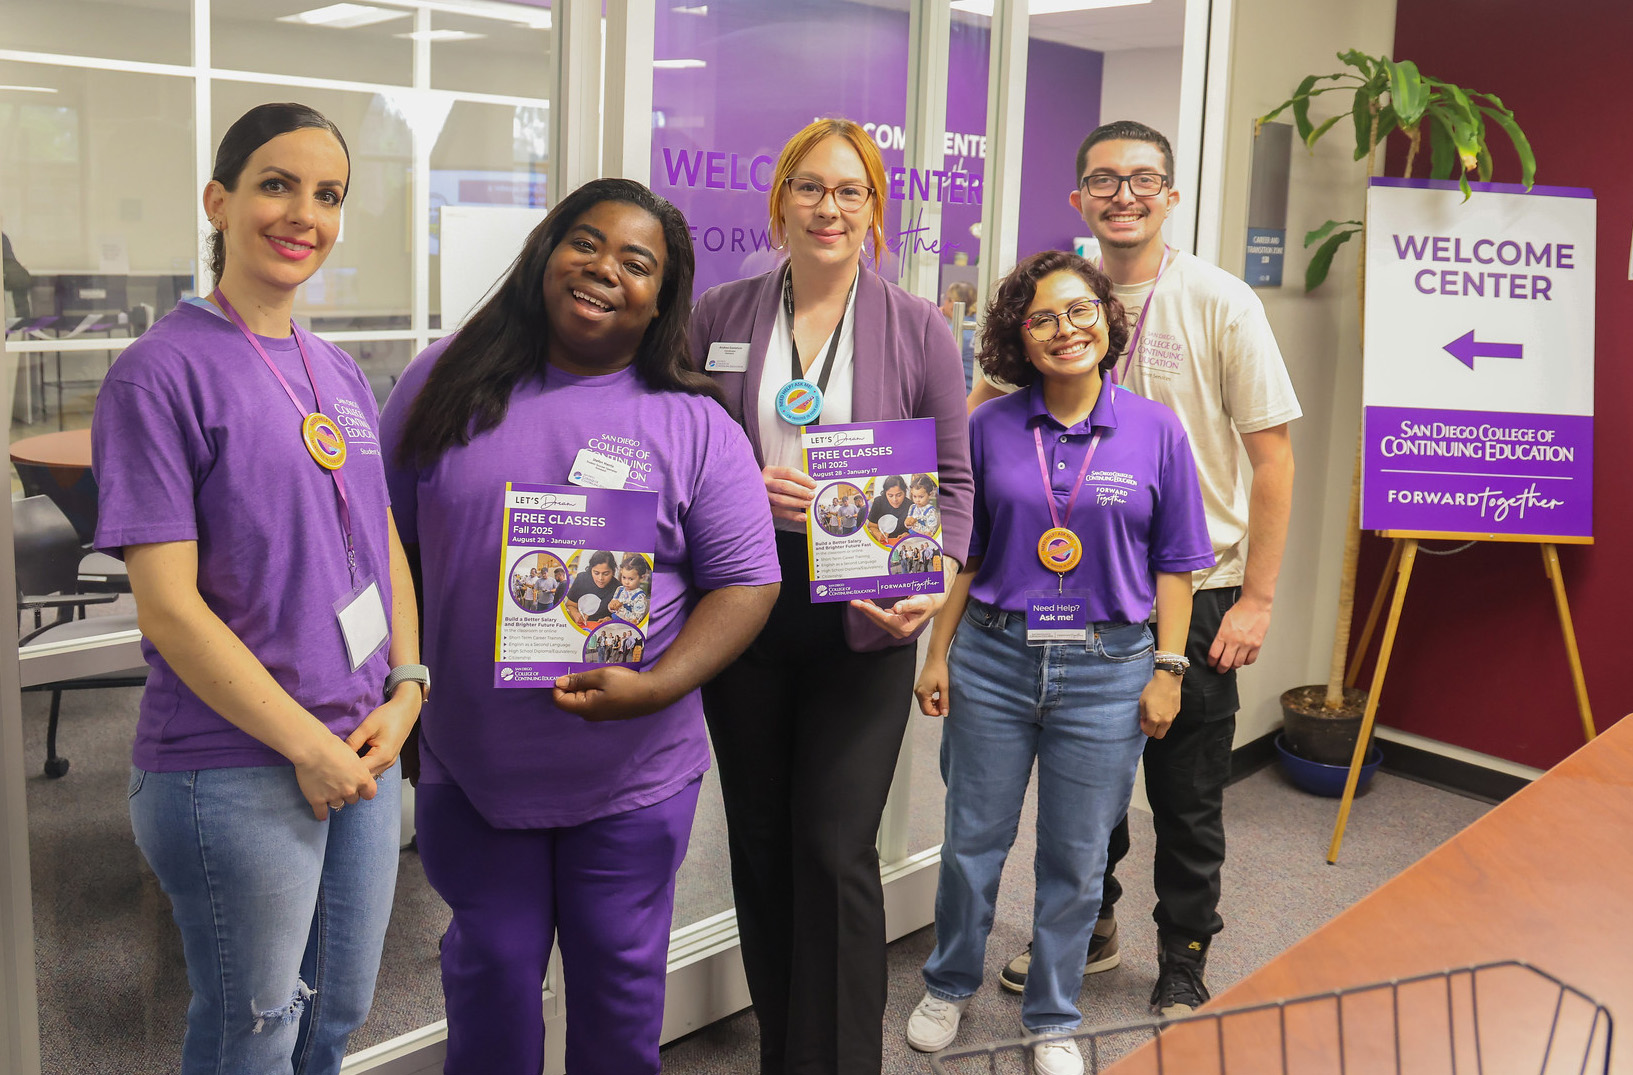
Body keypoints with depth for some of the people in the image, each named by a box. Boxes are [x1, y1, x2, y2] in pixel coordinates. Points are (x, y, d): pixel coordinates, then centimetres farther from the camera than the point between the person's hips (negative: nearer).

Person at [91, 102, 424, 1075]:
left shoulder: (339, 373, 10)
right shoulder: (162, 372, -11)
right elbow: (168, 605, -15)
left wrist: (407, 692, 0)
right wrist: (309, 745, -14)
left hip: (366, 751, 6)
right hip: (234, 768, -6)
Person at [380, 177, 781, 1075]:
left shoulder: (695, 426, -4)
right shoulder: (445, 384, 1)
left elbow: (746, 582, -6)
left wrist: (657, 686, -21)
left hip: (633, 772, -1)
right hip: (471, 764, 1)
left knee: (620, 975, 15)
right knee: (491, 968, 15)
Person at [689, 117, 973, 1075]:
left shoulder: (918, 329, 1)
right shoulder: (720, 315, 5)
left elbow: (953, 478, 1)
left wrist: (931, 581, -16)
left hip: (864, 611, -2)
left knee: (836, 846, -7)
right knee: (760, 841, 11)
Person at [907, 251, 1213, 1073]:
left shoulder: (1155, 430, -2)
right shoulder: (990, 428, 0)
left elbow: (1175, 562, 1)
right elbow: (963, 553, 6)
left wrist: (1167, 670, -3)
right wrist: (938, 654, 4)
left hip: (1106, 669, -1)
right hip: (993, 658, 1)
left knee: (1076, 859, 10)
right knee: (972, 841, 12)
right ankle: (948, 987, 37)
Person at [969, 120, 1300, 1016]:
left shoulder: (1219, 303, -10)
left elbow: (1273, 454, -9)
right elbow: (983, 402, 12)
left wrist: (1257, 597, -11)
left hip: (1195, 589, -3)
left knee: (1187, 797, 9)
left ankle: (1183, 961, 30)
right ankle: (1089, 927, 39)